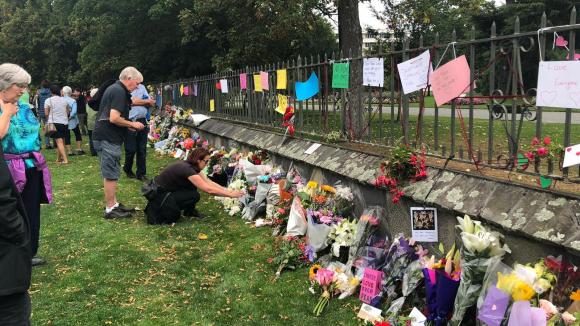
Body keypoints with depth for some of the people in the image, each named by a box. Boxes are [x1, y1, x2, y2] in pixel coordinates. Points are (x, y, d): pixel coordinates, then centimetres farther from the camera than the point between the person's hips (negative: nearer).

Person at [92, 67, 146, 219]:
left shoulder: (113, 88, 18)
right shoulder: (119, 92, -16)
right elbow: (114, 118, -24)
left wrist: (130, 125, 17)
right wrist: (132, 124, -10)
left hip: (104, 136, 11)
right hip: (108, 138, -11)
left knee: (110, 174, 16)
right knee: (111, 175, -4)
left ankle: (114, 204, 25)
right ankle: (110, 209, 3)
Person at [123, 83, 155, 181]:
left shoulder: (142, 87, 14)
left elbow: (151, 102, 9)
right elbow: (133, 101, -15)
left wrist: (140, 101, -10)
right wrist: (147, 101, 0)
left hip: (143, 121, 5)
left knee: (142, 150, 6)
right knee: (131, 150, 3)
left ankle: (141, 173, 14)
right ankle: (127, 169, 26)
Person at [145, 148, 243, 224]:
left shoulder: (191, 166, 2)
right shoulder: (187, 169, -27)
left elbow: (209, 182, 2)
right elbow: (208, 189, -29)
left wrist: (228, 190, -5)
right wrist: (230, 194, -23)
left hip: (167, 190, 9)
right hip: (157, 194, -9)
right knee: (194, 196, -14)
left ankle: (189, 211, 17)